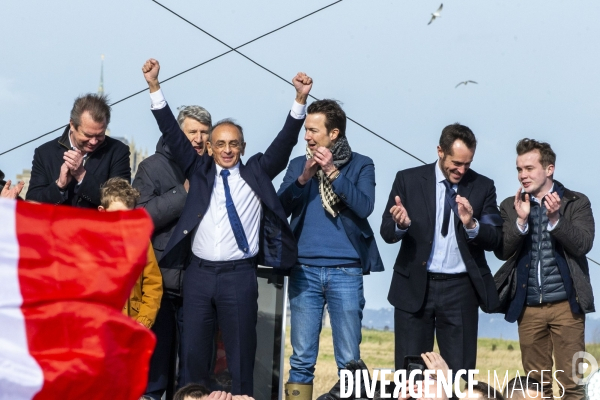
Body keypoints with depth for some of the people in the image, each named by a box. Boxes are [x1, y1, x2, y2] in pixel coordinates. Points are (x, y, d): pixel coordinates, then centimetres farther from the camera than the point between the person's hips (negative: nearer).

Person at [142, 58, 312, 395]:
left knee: (241, 352, 3)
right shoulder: (199, 171, 10)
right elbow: (172, 133, 5)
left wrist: (300, 100, -13)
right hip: (199, 273, 2)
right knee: (193, 351, 6)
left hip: (239, 276, -2)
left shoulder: (257, 174, 7)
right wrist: (155, 86, -3)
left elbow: (285, 142, 0)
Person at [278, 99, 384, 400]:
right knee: (302, 358, 3)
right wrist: (304, 177, -11)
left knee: (349, 360, 2)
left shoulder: (361, 165, 3)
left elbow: (364, 207, -12)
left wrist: (332, 171, -15)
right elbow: (280, 208, 1)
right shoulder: (298, 165, 10)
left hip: (346, 271, -2)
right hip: (304, 270, 2)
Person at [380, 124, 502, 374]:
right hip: (415, 287, 0)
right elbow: (387, 232, -2)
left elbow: (495, 239, -1)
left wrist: (472, 225, -21)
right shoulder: (408, 180, 1)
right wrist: (401, 224, -25)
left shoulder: (483, 186, 3)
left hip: (460, 289, 1)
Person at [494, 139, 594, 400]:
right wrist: (521, 220, -16)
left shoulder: (576, 202, 2)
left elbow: (583, 245, -10)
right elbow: (502, 252, -1)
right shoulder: (511, 207, 8)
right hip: (528, 306, 3)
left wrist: (555, 217, -23)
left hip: (565, 304, -2)